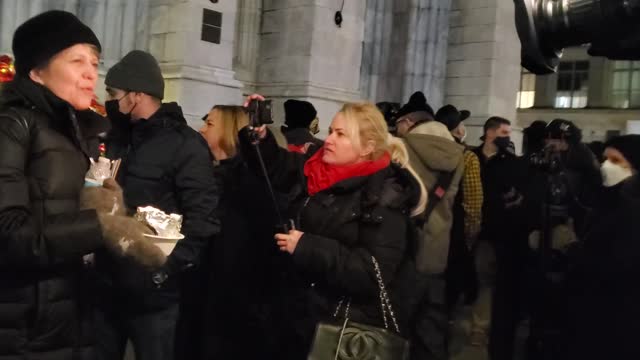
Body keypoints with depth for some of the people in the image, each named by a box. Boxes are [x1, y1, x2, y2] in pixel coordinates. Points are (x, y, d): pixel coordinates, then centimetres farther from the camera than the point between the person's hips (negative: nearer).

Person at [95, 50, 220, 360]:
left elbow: (203, 217, -17)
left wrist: (167, 268, -21)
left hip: (154, 293, -7)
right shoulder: (117, 139, 13)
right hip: (108, 287, 7)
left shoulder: (184, 144, -10)